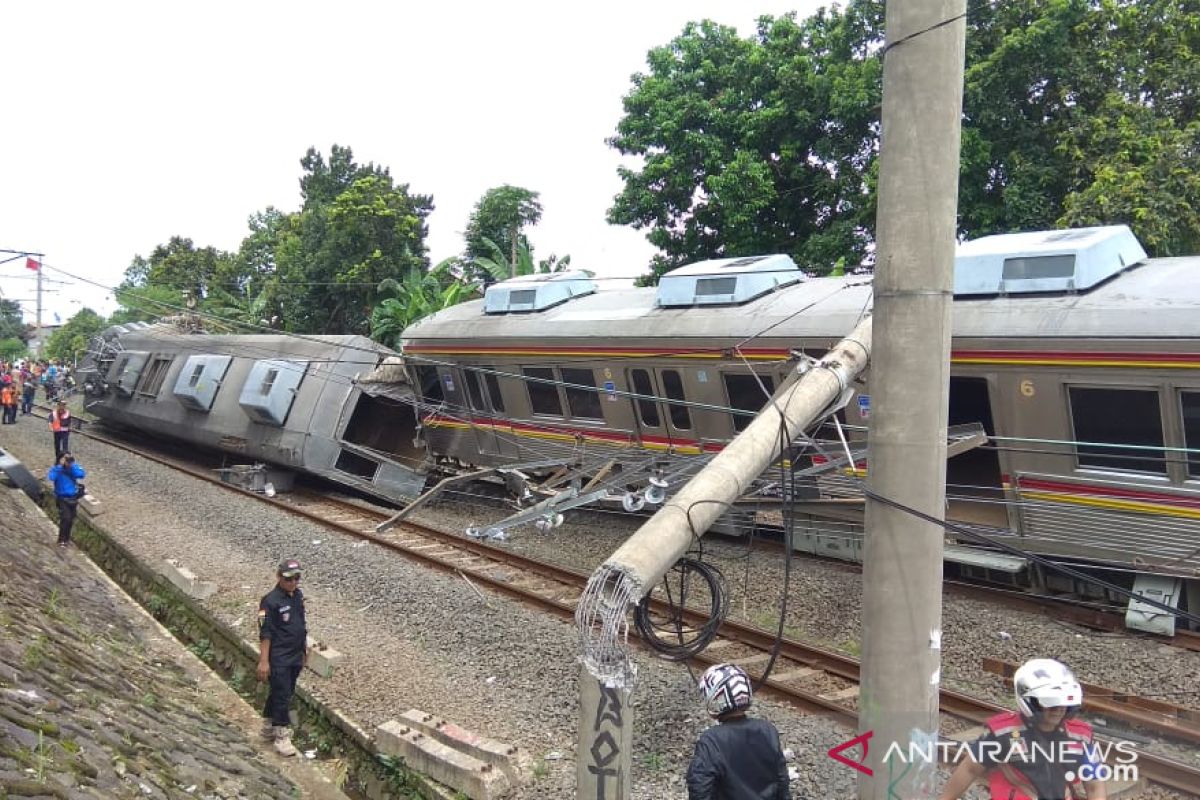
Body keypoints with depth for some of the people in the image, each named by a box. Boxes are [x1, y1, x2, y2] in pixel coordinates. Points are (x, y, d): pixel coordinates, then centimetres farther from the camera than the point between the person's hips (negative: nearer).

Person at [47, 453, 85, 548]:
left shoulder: (74, 468, -6)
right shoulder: (56, 468, -13)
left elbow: (82, 475, -24)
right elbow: (51, 477, -34)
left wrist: (72, 466, -28)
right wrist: (60, 466, -32)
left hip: (73, 498, 4)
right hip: (62, 498, -4)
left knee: (71, 520, 16)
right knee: (66, 518, -18)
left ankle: (67, 538, 36)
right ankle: (61, 540, -4)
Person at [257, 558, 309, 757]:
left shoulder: (298, 595, 4)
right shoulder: (270, 601, -19)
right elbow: (265, 634, -18)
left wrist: (305, 649, 20)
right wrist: (264, 661, -18)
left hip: (296, 657, 8)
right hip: (278, 659, -8)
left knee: (286, 693, 18)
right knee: (282, 696, -2)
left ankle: (268, 727, 35)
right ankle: (281, 737, 8)